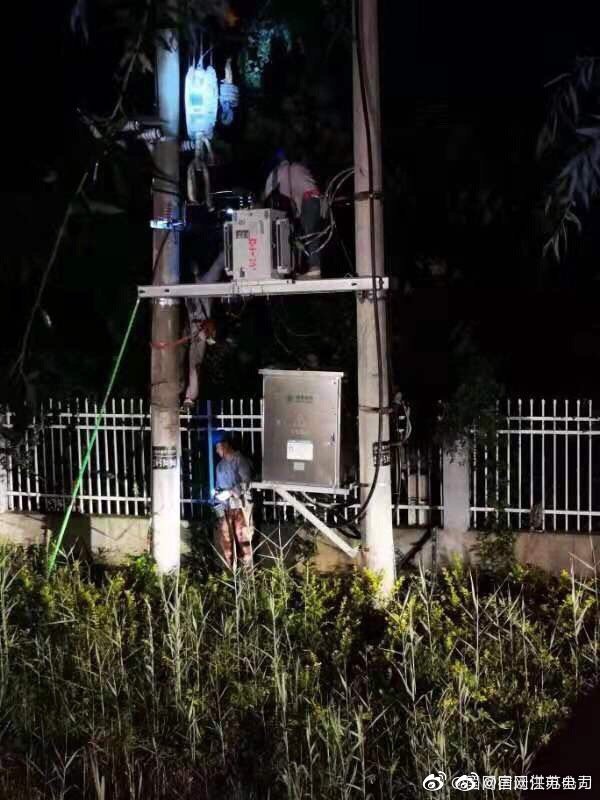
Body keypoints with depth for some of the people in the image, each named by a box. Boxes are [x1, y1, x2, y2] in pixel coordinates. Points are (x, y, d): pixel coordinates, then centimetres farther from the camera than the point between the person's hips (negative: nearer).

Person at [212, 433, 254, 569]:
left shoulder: (240, 460, -4)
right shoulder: (220, 465, 16)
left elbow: (245, 482, -13)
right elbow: (218, 487, 17)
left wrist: (230, 492, -17)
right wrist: (218, 507, 8)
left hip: (240, 505, -6)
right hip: (225, 507, 6)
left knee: (242, 538, -4)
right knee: (225, 540, 6)